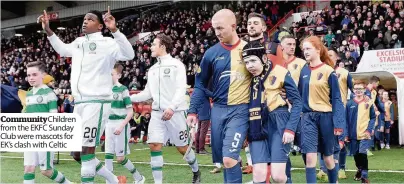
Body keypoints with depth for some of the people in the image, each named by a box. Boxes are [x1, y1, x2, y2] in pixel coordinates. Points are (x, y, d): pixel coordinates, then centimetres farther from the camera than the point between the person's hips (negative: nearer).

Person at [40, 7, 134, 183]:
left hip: (97, 102, -8)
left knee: (86, 151, -10)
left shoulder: (106, 42, -6)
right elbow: (62, 49, 38)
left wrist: (114, 30, -33)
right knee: (78, 154, 11)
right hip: (79, 103, 8)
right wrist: (48, 30, 30)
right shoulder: (78, 42, 17)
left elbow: (129, 55, -23)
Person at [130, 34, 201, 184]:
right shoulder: (152, 69, 15)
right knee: (154, 146, -7)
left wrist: (171, 107, -27)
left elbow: (181, 89, -14)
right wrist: (128, 98, 6)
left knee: (182, 148, 4)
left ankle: (196, 172, 30)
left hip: (175, 112, -5)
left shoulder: (176, 65, -4)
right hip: (157, 113, 5)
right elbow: (148, 93, 17)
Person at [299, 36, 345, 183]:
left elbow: (336, 99, -8)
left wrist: (338, 124, -13)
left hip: (326, 116, -2)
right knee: (310, 156, -9)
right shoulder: (304, 71, 5)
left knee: (328, 157, 10)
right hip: (308, 117, 3)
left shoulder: (329, 71, -7)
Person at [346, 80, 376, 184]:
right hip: (353, 134, 2)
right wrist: (346, 134, -1)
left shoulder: (368, 103, 0)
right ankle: (359, 170, 38)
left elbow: (373, 118, 3)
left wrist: (369, 130, -10)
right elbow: (346, 119, 4)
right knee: (356, 154, 12)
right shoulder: (349, 104, 2)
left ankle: (364, 176, -4)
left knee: (363, 154, -13)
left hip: (364, 134, -2)